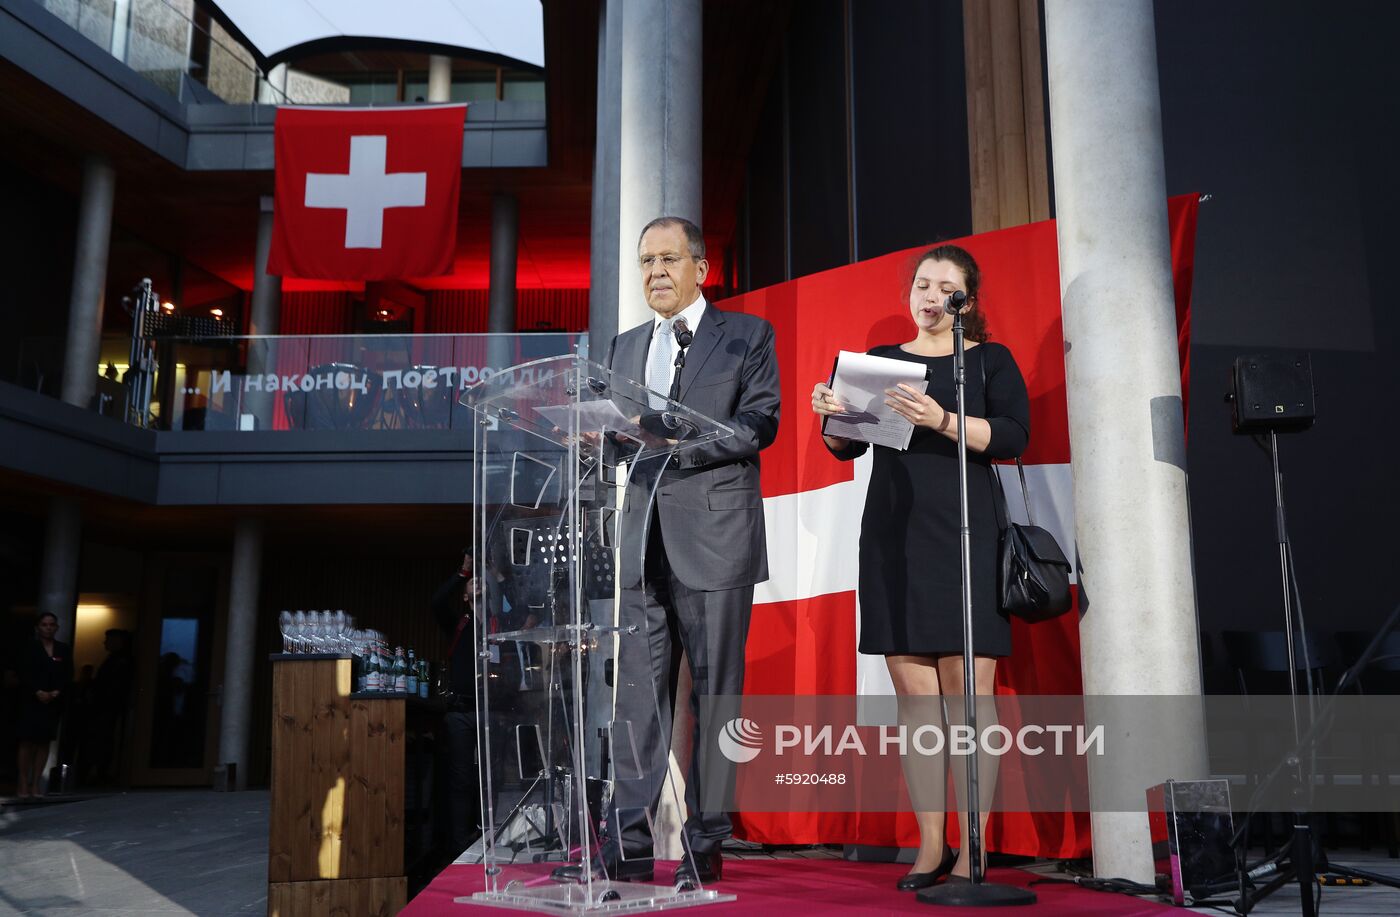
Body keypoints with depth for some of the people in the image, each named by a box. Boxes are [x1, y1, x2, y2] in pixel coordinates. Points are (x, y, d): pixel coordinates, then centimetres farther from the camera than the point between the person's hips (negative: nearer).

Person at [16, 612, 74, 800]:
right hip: (32, 701, -2)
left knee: (44, 742, 1)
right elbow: (24, 674, -5)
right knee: (27, 741, -4)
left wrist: (57, 692, -11)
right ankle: (23, 784, -1)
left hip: (54, 702, 2)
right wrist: (38, 692, -16)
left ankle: (35, 784, 5)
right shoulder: (30, 648, 3)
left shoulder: (64, 650, 10)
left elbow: (68, 677, 5)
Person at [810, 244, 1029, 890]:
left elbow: (1013, 436, -6)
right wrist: (830, 416, -7)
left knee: (967, 694, -6)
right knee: (913, 695, 1)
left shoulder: (990, 359, 10)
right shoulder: (881, 359, 18)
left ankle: (972, 852, -1)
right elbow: (846, 447, 14)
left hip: (963, 538, -2)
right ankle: (930, 847, 7)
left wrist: (941, 419, -20)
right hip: (892, 538, 3)